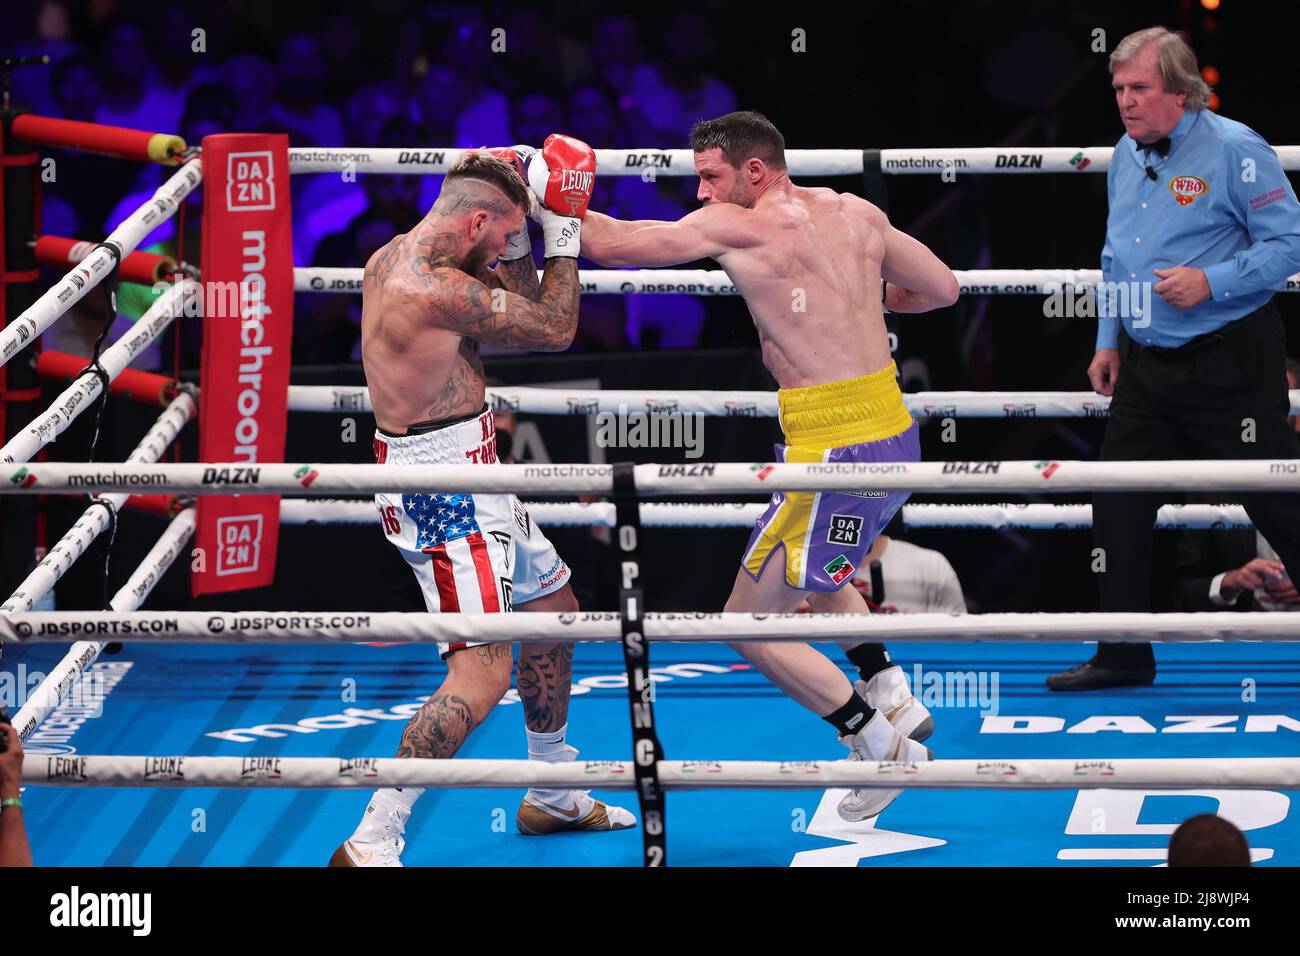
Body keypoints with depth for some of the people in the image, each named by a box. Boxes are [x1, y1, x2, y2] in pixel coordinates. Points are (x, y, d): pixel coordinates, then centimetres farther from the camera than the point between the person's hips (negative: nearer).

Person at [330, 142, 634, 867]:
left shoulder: (394, 259, 8)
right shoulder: (437, 288, -23)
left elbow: (517, 304, 21)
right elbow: (554, 329, -12)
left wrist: (521, 230, 8)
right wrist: (563, 235, -2)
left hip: (465, 479, 11)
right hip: (444, 491, -11)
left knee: (553, 603, 26)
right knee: (485, 669, -17)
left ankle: (553, 796, 40)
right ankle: (372, 844, -18)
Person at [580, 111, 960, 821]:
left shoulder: (735, 226, -9)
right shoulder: (857, 215, 9)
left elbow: (610, 244, -6)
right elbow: (942, 288, 19)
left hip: (837, 454, -9)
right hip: (897, 438, 9)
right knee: (807, 565, 35)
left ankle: (883, 749, 2)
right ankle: (892, 698, 29)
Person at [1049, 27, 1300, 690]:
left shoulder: (1234, 150, -13)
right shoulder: (1125, 157, 10)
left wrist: (1211, 283, -23)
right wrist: (1107, 340, 18)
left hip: (1228, 362, -7)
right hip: (1146, 363, 7)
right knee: (1118, 506, 6)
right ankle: (1124, 656, 15)